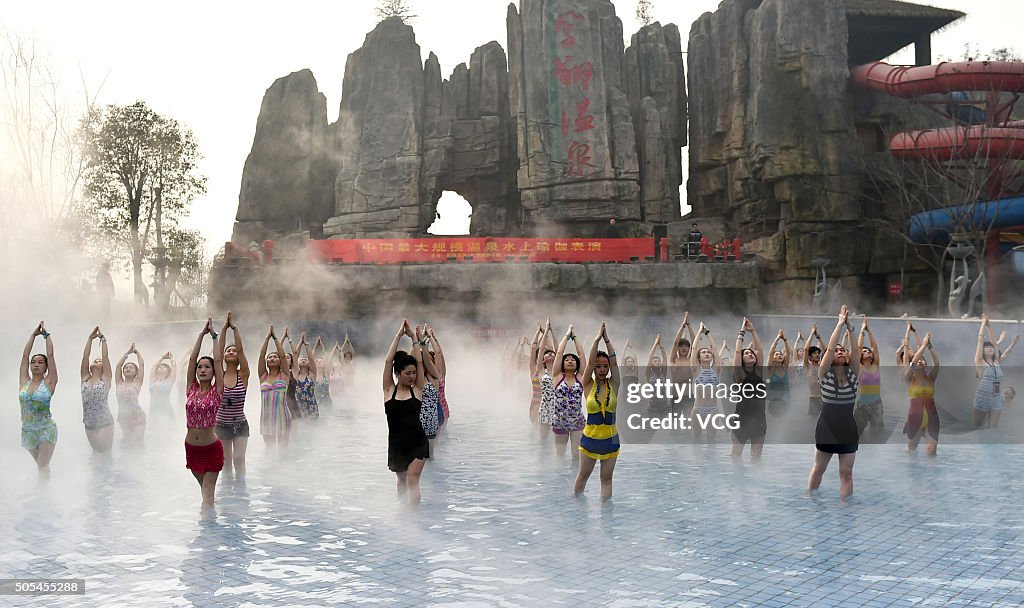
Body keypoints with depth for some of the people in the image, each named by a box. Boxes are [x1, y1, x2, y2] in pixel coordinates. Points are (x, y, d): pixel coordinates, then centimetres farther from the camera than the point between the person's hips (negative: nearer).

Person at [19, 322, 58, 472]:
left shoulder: (49, 382, -3)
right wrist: (34, 334, 10)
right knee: (40, 465, 13)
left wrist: (46, 334, 2)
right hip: (27, 430, 4)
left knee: (43, 465, -12)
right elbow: (25, 355, 6)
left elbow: (50, 355, -5)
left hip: (46, 429, -4)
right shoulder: (24, 382, 6)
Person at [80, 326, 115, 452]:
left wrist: (102, 338, -1)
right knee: (96, 453, 14)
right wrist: (90, 338, 4)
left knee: (105, 453, -1)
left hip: (105, 424, -4)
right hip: (89, 424, 4)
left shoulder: (105, 379, -1)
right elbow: (85, 357, 4)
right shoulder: (85, 379, 8)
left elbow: (105, 356, -6)